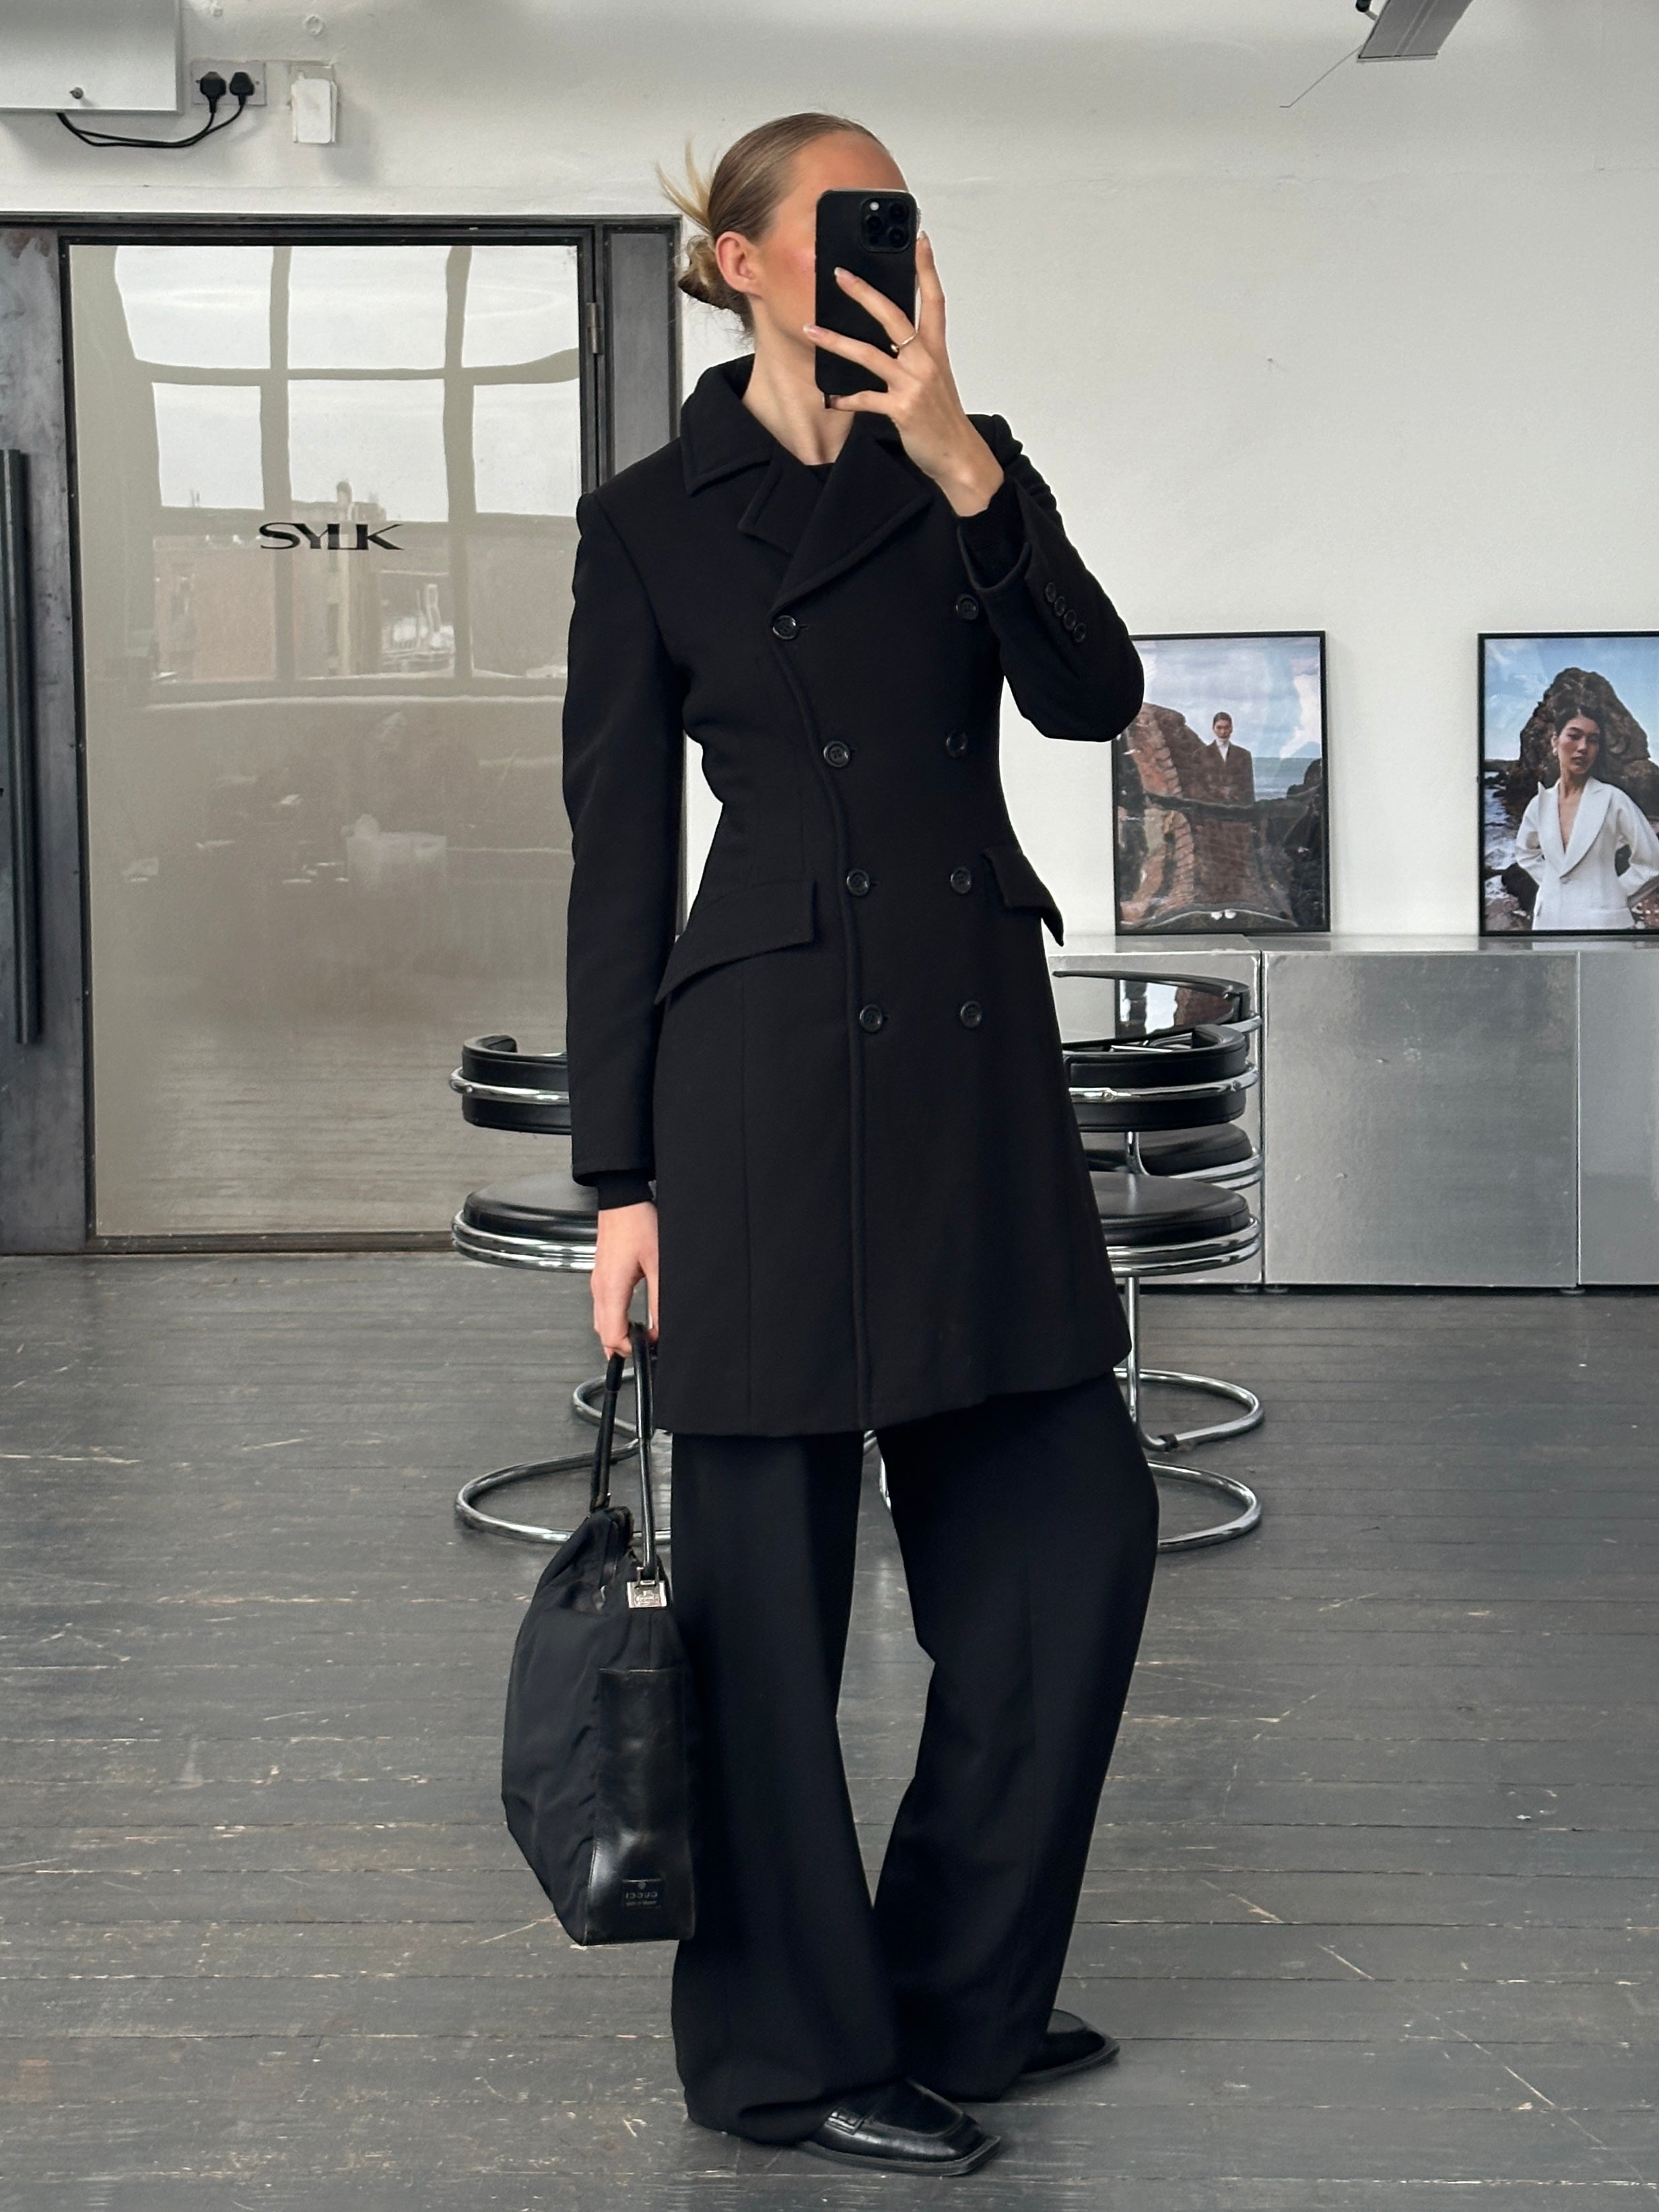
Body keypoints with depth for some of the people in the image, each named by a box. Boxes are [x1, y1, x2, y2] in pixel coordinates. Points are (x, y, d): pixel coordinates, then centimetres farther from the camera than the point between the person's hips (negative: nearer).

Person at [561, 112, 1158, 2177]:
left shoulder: (972, 465, 13)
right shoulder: (652, 519, 1)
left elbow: (1092, 696, -3)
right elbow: (615, 862, -1)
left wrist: (963, 475, -14)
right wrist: (621, 1179, -5)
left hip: (980, 1059, 5)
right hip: (771, 1066, -5)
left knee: (1075, 1526, 7)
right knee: (770, 1568, 1)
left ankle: (958, 1999, 24)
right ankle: (786, 2050, 17)